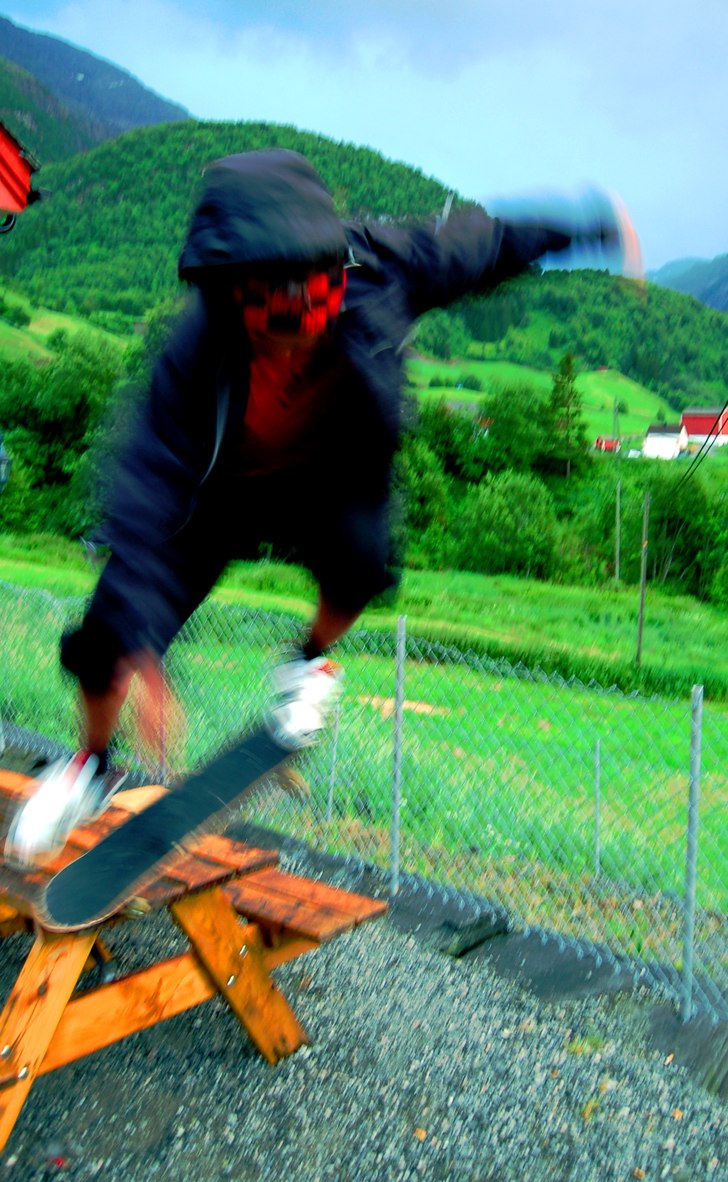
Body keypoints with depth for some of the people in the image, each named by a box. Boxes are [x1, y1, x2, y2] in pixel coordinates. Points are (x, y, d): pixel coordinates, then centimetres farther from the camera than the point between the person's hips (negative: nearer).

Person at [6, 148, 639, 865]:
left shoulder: (379, 267, -30)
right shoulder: (198, 351, -36)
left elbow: (483, 244, -11)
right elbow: (149, 490, -36)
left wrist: (589, 226, 2)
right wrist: (134, 647, -42)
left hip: (328, 475, 1)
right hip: (222, 488, -1)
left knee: (358, 562, -32)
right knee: (110, 635, -6)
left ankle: (311, 659, 5)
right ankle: (92, 766, 26)